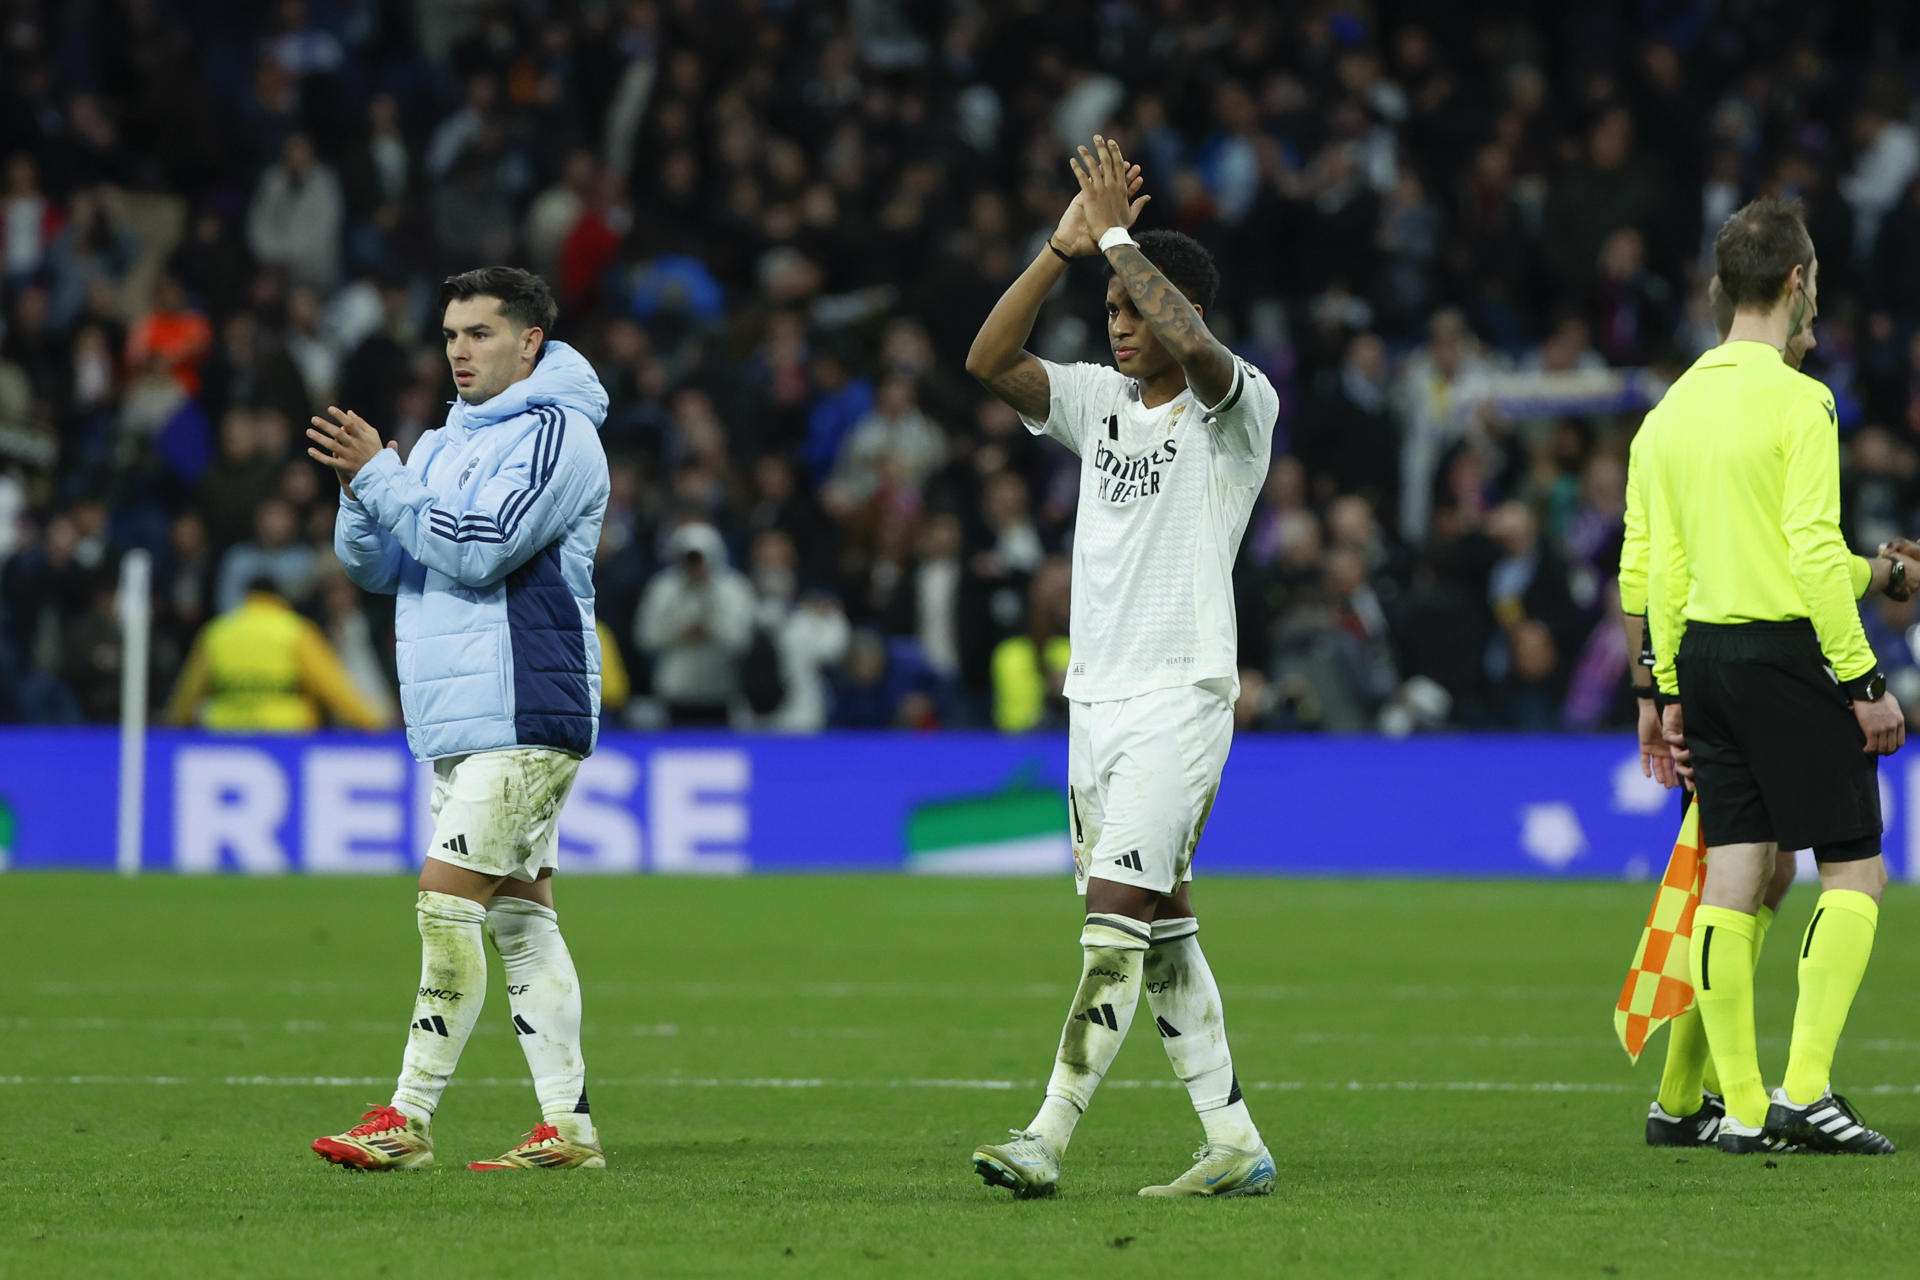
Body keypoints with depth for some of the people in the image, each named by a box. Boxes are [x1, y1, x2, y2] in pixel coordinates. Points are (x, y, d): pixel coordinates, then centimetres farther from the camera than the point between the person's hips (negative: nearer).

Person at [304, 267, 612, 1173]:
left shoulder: (556, 435, -9)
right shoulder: (447, 442, 19)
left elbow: (481, 550, -20)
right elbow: (370, 564, 15)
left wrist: (377, 477, -16)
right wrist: (359, 488, -5)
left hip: (523, 719, -9)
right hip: (455, 724, 9)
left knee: (448, 897, -14)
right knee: (519, 914, 7)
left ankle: (409, 1118, -13)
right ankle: (566, 1126, 8)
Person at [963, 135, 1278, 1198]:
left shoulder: (1236, 408, -6)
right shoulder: (1098, 400, 13)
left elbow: (1193, 347, -28)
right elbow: (990, 360, 0)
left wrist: (1118, 236, -19)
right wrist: (1067, 244, -8)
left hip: (1181, 695, -8)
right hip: (1095, 698, 8)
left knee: (1115, 919, -14)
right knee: (1158, 929, 8)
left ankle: (1047, 1140, -19)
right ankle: (1234, 1144, 13)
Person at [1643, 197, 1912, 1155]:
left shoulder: (1676, 405, 11)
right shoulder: (1795, 399, -11)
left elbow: (1659, 565, 13)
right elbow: (1815, 553, -17)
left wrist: (1673, 692, 18)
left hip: (1704, 648, 7)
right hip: (1789, 648, -7)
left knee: (1731, 881, 6)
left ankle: (1741, 1106, 5)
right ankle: (1804, 1090, -10)